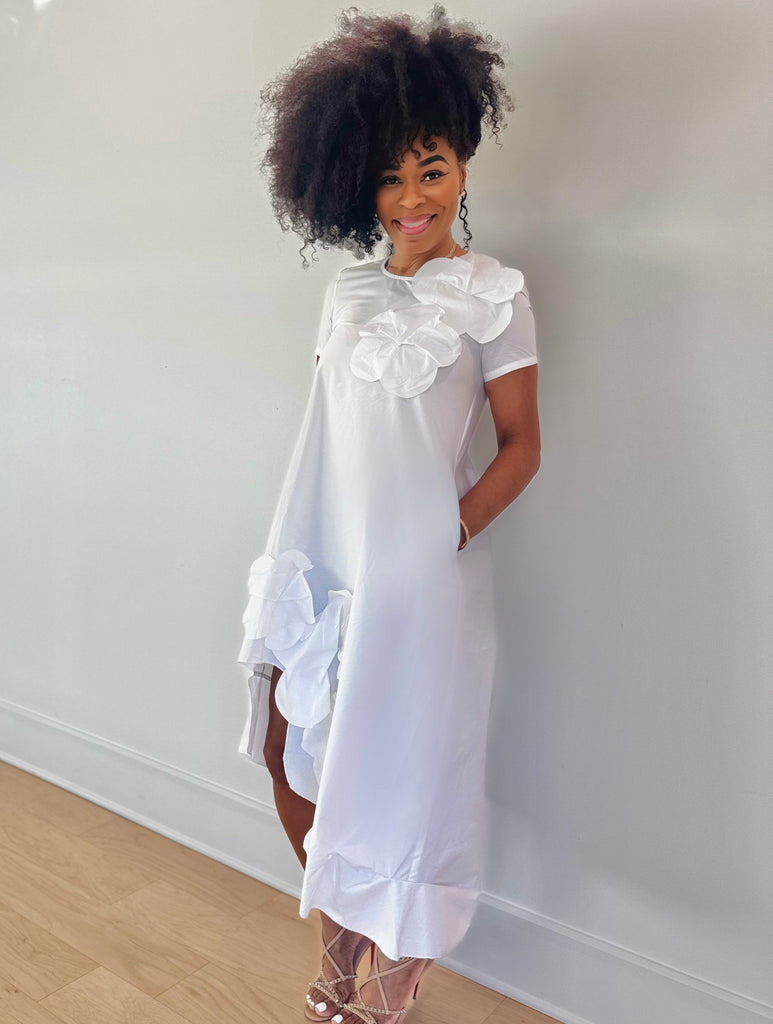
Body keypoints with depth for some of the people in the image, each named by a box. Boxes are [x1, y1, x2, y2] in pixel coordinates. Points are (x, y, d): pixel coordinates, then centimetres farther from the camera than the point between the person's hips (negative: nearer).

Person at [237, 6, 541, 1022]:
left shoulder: (490, 292, -5)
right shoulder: (351, 291, 10)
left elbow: (521, 447, -4)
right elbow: (328, 435, 11)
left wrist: (450, 531, -15)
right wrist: (293, 560, 6)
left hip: (415, 575, -6)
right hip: (326, 561, 6)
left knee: (401, 770, 5)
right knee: (290, 751, 13)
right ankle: (340, 937, 38)